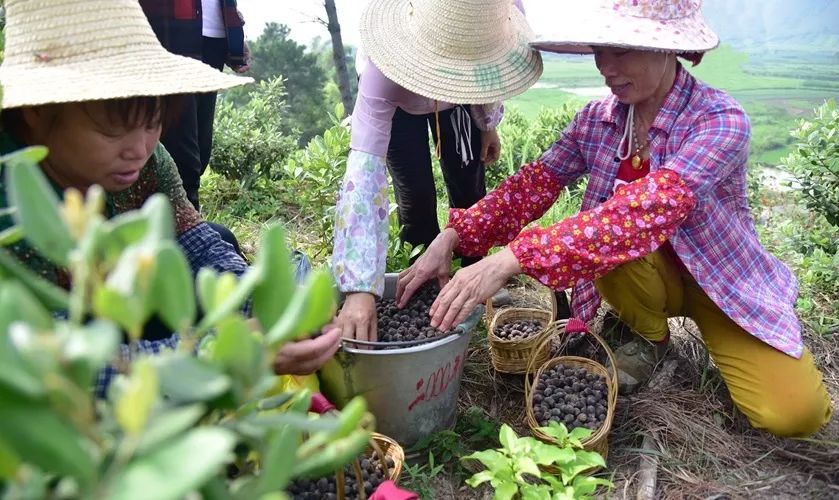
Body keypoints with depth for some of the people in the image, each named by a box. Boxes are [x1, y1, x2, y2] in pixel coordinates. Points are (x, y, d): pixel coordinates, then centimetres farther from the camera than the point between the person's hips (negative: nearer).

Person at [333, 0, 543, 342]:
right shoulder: (386, 68, -46)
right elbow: (364, 169, -52)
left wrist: (488, 125, 1)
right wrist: (360, 289, -58)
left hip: (459, 101, 3)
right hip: (397, 102, -2)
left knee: (469, 192, 0)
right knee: (417, 198, -8)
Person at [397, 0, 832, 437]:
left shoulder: (721, 120, -26)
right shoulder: (596, 120, -9)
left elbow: (647, 209, -41)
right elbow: (535, 184, -15)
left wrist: (511, 260, -50)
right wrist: (450, 238, -31)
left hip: (722, 282, -3)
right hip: (647, 277, 4)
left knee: (794, 412, -23)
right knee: (608, 240, -30)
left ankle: (712, 335, 8)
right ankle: (649, 339, 1)